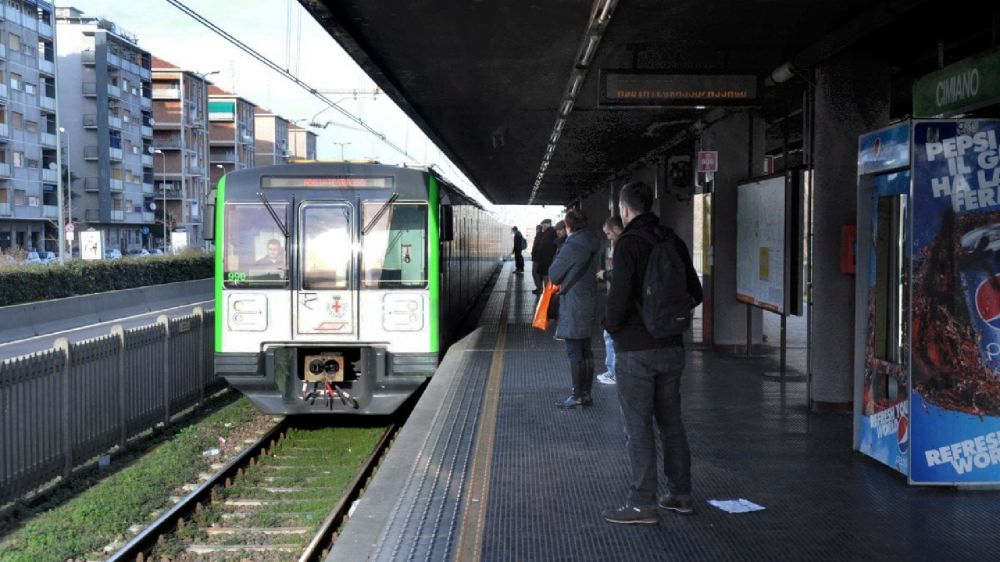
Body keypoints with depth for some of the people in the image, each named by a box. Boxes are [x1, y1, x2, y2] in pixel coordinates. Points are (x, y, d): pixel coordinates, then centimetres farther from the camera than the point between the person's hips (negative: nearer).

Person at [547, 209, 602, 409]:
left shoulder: (572, 246, -17)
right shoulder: (593, 244, 7)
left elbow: (553, 274, -10)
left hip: (573, 304, -8)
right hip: (590, 300, 8)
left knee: (574, 350, -2)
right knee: (585, 349, 14)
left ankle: (578, 395, 2)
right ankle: (586, 393, 20)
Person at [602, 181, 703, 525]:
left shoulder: (628, 244, -14)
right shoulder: (673, 241, 6)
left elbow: (619, 296, -21)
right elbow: (695, 293, 10)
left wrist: (611, 325, -3)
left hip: (635, 349, -7)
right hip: (671, 346, 7)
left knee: (638, 426, -1)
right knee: (670, 421, 15)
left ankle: (642, 503, 3)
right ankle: (680, 494, 23)